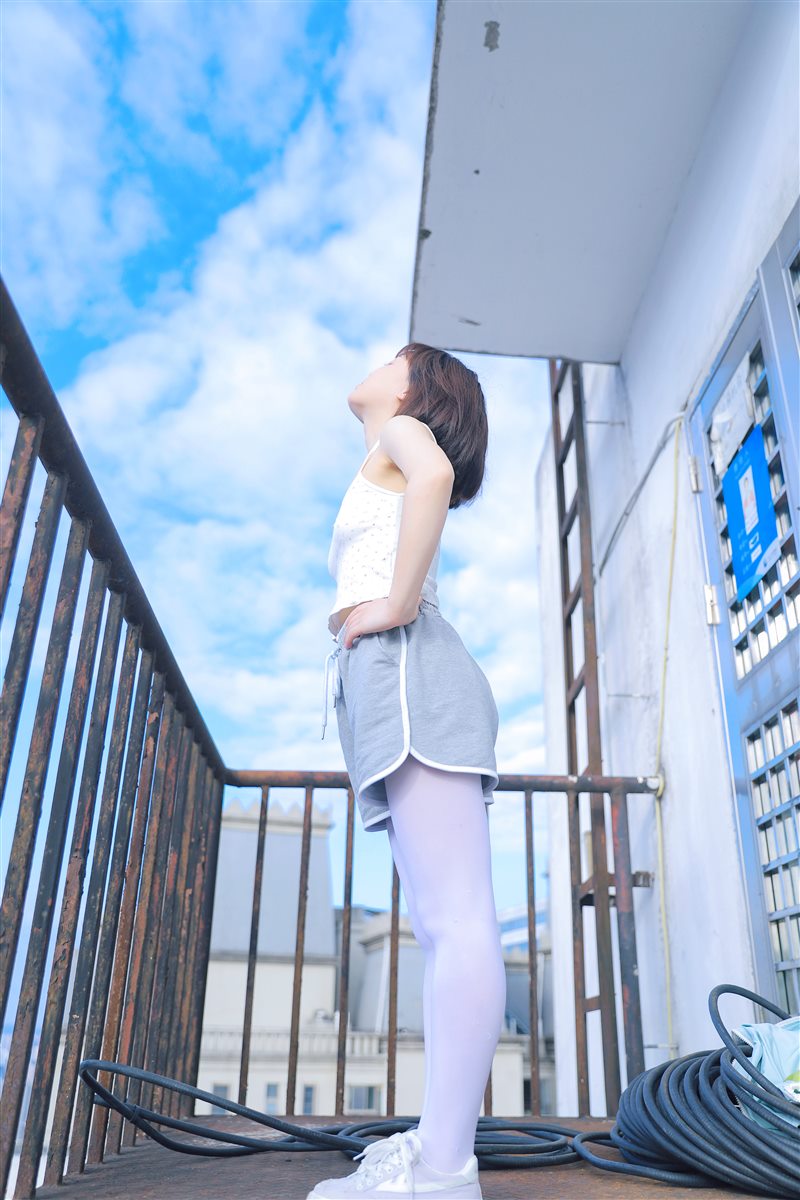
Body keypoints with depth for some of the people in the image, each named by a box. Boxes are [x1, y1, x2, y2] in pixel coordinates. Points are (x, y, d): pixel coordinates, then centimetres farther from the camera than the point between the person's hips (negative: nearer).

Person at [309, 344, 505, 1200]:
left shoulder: (400, 433, 9)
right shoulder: (387, 480, 36)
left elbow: (436, 473, -16)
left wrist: (397, 603, -15)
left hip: (406, 671, -10)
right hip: (392, 689, 10)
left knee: (455, 920, -16)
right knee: (442, 927, 4)